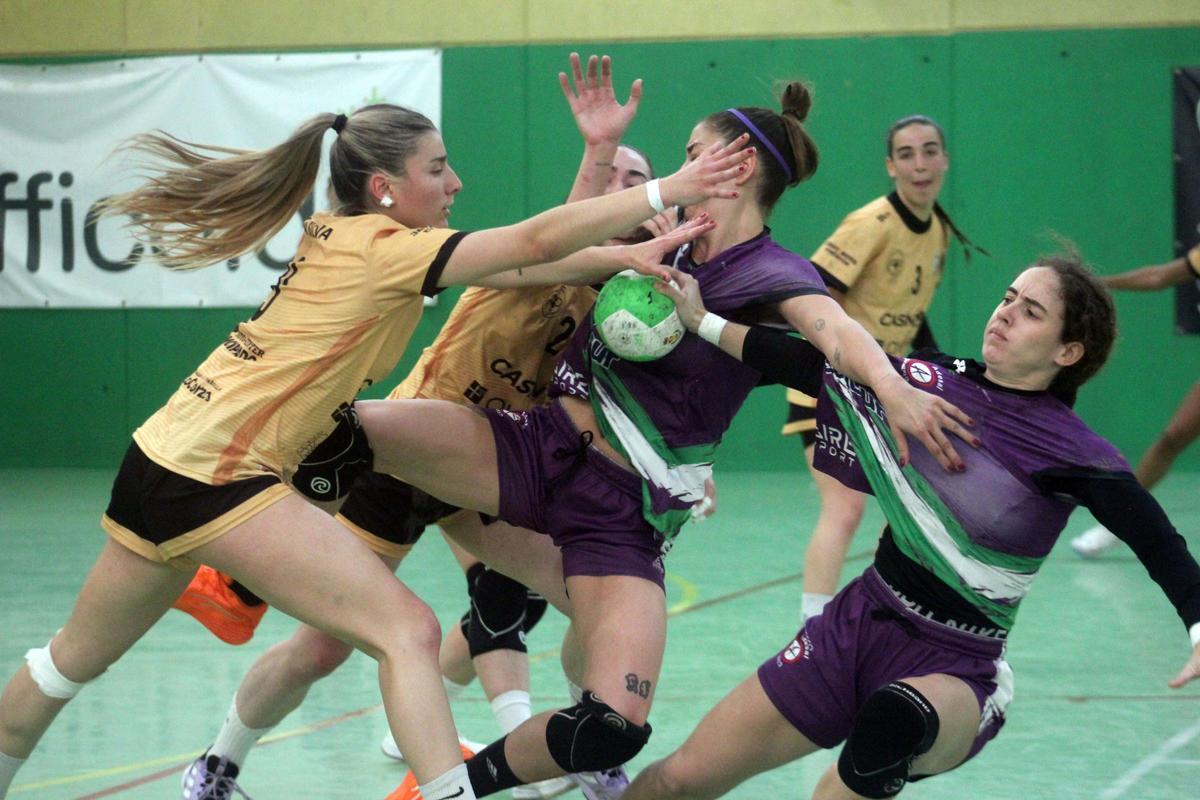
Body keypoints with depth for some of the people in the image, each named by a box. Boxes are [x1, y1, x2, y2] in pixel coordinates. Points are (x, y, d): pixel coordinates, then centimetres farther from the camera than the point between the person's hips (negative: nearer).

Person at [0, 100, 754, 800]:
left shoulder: (343, 237, 11)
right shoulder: (383, 248, -12)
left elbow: (522, 265, 8)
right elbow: (539, 238, -16)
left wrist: (620, 256, -2)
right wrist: (668, 191, -12)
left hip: (165, 459, 10)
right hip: (219, 478, -10)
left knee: (79, 655, 22)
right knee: (408, 630, -13)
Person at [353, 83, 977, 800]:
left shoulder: (775, 275, -5)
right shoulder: (669, 243, 14)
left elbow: (834, 327, -27)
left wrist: (890, 384, -49)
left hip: (626, 509, -5)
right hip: (541, 441, 5)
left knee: (614, 729, -23)